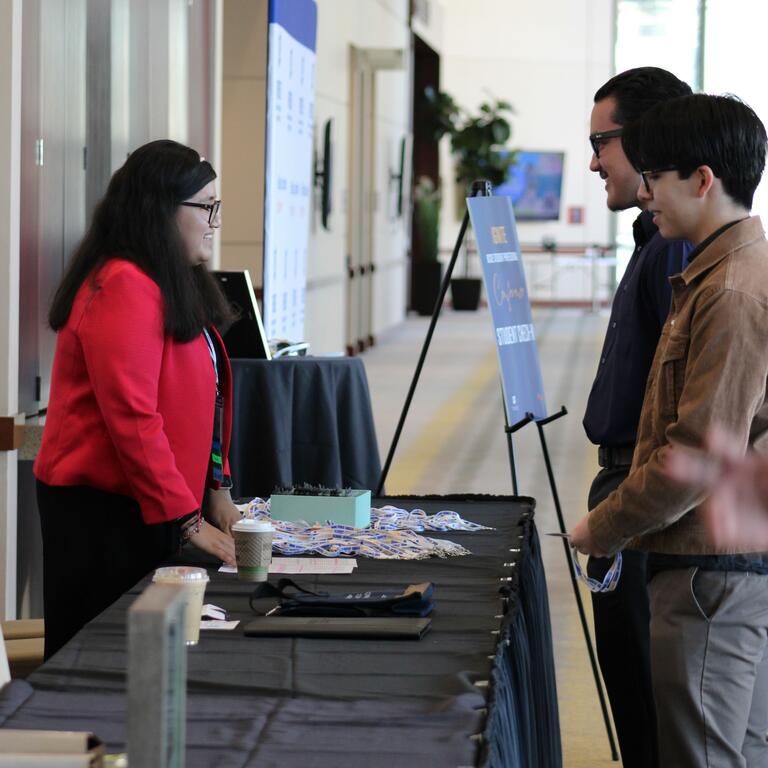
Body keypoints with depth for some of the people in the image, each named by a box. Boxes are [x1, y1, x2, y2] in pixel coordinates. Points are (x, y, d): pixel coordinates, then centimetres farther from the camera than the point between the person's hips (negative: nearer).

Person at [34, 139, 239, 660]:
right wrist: (189, 520, -20)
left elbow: (198, 397, 20)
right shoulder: (123, 287, -17)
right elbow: (131, 418, -23)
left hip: (145, 508, 9)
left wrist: (216, 490, 10)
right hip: (103, 513, -9)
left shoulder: (176, 286, 15)